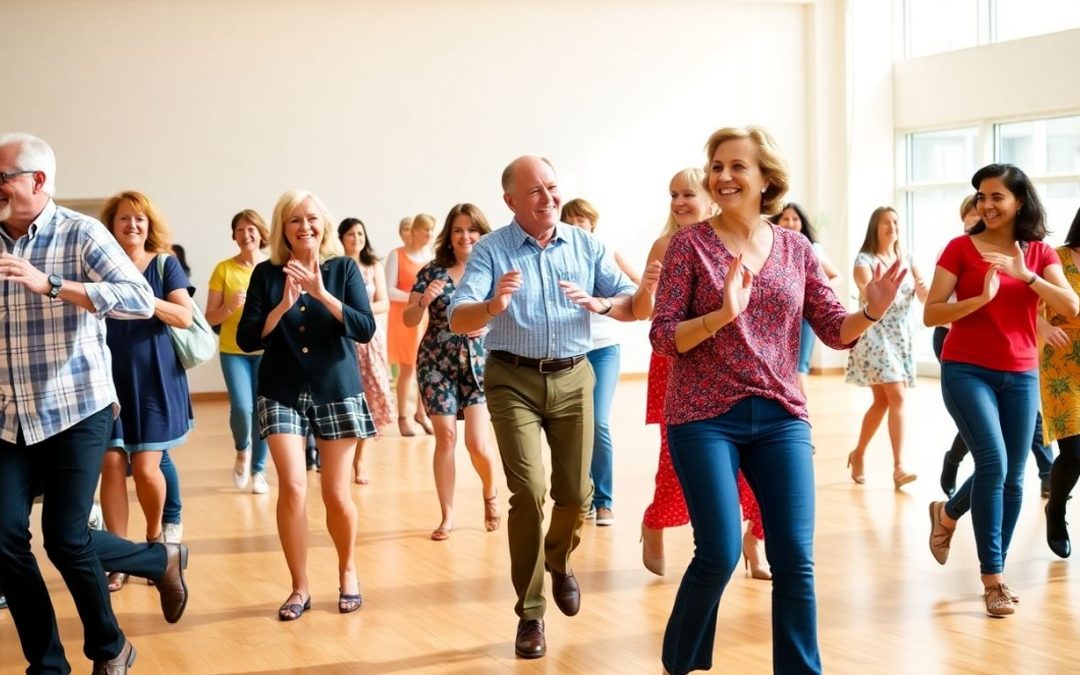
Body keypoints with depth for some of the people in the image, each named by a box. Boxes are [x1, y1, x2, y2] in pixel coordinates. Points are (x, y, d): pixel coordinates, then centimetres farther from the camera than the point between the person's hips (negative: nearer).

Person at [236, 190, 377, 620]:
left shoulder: (343, 268, -1)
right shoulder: (267, 274, 1)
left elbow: (366, 329, -11)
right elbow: (247, 339, -2)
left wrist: (322, 294, -22)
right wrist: (283, 306, -17)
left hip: (337, 389, 0)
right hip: (282, 392, 0)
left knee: (336, 493, 2)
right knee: (292, 486, -11)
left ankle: (347, 572, 26)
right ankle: (299, 587, 2)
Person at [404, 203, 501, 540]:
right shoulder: (432, 271, 0)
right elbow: (409, 320, -1)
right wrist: (424, 300, -20)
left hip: (478, 363, 0)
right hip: (437, 363, 0)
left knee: (477, 442, -8)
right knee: (446, 437, -2)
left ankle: (490, 496, 23)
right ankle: (447, 516, 11)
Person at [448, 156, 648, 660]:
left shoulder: (585, 246, 1)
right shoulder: (490, 250, -7)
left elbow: (632, 305, -2)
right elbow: (457, 320, -17)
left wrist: (601, 304, -24)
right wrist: (492, 307, -39)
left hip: (573, 377, 3)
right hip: (513, 381, -3)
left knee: (575, 492, 8)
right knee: (529, 492, -11)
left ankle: (558, 562, 42)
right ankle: (530, 614, 1)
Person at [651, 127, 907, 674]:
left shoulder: (796, 249, 6)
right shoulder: (690, 244, -3)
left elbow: (835, 331, 4)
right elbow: (662, 337, -8)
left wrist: (870, 312, -16)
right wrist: (721, 315, -24)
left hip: (781, 419, 3)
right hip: (705, 418, -3)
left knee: (795, 558, -1)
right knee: (720, 553, -7)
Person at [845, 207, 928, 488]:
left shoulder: (907, 261, 11)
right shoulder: (864, 260, -4)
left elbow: (925, 297, 3)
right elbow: (867, 295, -21)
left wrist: (925, 288, -21)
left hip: (902, 337, 6)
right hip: (876, 336, -6)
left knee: (882, 401, 9)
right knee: (897, 397, -16)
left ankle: (858, 454, 25)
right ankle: (899, 467, -18)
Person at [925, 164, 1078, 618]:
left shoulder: (1040, 253, 6)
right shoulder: (961, 249, -2)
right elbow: (930, 314, -7)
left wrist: (1025, 275, -19)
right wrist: (982, 297, -19)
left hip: (1020, 376, 4)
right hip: (966, 371, -4)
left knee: (1013, 477, 5)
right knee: (993, 464, -16)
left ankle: (948, 514, 32)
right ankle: (993, 577, -5)